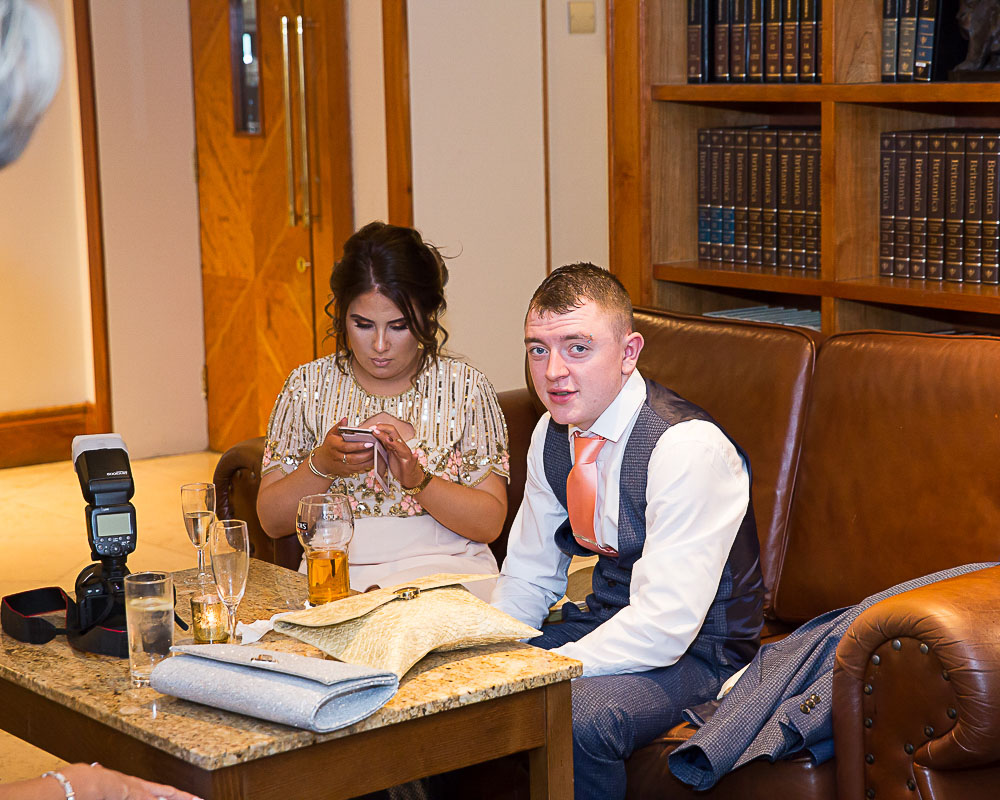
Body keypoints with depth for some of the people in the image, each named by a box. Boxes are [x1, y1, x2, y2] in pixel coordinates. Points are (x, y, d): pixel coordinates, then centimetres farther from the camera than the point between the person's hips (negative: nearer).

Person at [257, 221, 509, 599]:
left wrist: (417, 480, -17)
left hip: (447, 571, -1)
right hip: (336, 576, 1)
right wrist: (322, 466, -13)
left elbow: (490, 523, -1)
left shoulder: (466, 387, 3)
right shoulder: (309, 386, 7)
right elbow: (271, 520, 6)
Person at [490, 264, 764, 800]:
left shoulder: (689, 447, -25)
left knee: (578, 718, -34)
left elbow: (664, 626, -29)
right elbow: (528, 577, 10)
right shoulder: (552, 433, -1)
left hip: (695, 650, -7)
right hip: (609, 622, 7)